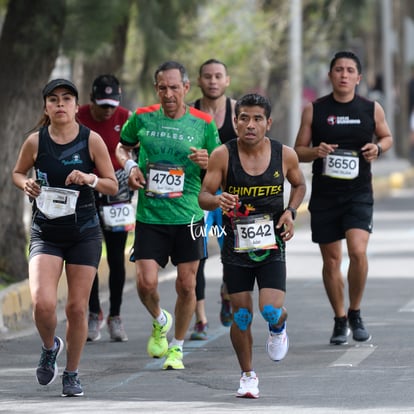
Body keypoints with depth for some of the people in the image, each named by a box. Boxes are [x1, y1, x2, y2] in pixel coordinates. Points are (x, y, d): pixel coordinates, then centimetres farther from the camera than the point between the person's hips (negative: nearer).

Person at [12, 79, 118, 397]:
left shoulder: (92, 140, -4)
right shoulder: (36, 141, -3)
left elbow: (113, 186, 2)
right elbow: (18, 172, 14)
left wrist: (89, 179, -17)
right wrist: (26, 184, -8)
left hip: (84, 232, 0)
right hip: (45, 233, 0)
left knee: (77, 307, 4)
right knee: (43, 303, -18)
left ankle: (72, 374, 23)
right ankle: (50, 347, 15)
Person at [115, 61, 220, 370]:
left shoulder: (203, 124, 0)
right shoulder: (142, 118, 2)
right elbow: (122, 147, 20)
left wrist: (207, 163, -15)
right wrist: (130, 166, 0)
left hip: (188, 216, 0)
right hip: (149, 216, 0)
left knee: (187, 285, 2)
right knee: (146, 283, -9)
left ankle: (177, 347, 21)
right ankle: (160, 321, 24)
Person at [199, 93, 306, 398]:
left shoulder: (285, 155, -5)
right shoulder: (223, 155, -9)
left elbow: (299, 184, 15)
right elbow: (203, 196, -6)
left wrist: (290, 212, -3)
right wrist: (217, 200, -29)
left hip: (271, 243, 0)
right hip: (236, 244, 0)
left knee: (271, 310, -14)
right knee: (242, 314, 3)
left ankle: (278, 328, 24)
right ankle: (248, 375, 23)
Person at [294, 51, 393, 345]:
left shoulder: (372, 109, 2)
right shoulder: (314, 110, 1)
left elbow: (387, 136, 18)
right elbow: (298, 151, 6)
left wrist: (379, 148, -4)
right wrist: (315, 152, -16)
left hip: (359, 193, -1)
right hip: (324, 196, 1)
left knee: (358, 252, -18)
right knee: (331, 260, 5)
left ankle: (355, 314, 2)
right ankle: (340, 321, 21)